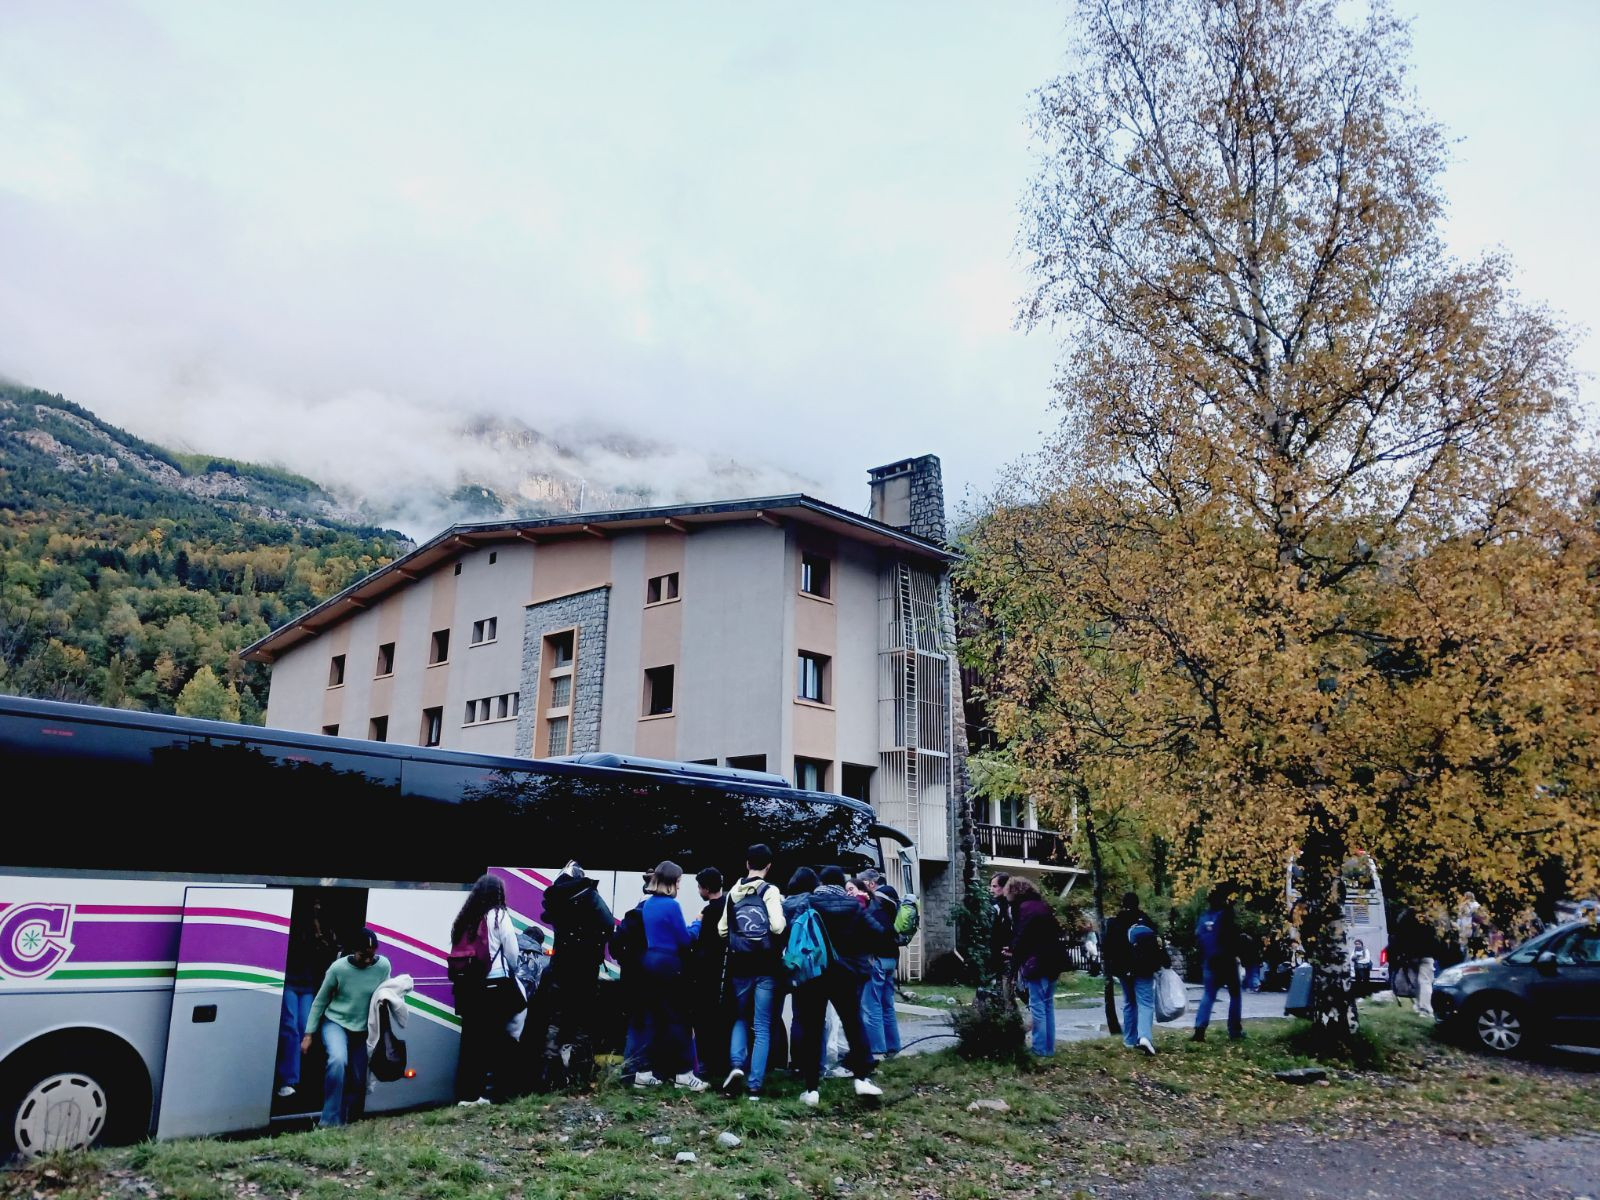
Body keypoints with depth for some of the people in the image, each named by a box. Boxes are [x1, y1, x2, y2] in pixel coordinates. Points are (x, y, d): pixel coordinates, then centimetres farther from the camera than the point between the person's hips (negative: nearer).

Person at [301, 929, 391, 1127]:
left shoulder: (383, 966, -13)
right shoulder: (338, 967, -19)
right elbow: (320, 1001, -6)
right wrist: (309, 1034, -4)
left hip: (362, 1030, 3)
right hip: (335, 1022, -3)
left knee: (359, 1080, 3)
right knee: (338, 1060, -29)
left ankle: (347, 1122, 24)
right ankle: (331, 1121, -20)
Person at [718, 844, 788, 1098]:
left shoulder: (733, 892, 6)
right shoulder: (770, 891, -7)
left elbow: (722, 929, 8)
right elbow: (777, 926, -17)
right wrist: (782, 907, 1)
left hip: (739, 966, 3)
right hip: (765, 967, -3)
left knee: (741, 1018, 20)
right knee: (762, 1027, 4)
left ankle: (736, 1063, -3)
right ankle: (755, 1085, 1)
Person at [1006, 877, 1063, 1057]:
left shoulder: (1025, 908, -10)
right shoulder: (1043, 905, 16)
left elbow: (1021, 937, -14)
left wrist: (1014, 957, 3)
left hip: (1036, 963, -9)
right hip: (1052, 961, 9)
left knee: (1037, 1006, -3)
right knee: (1048, 1005, 13)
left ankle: (1040, 1049, 0)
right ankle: (1049, 1047, 18)